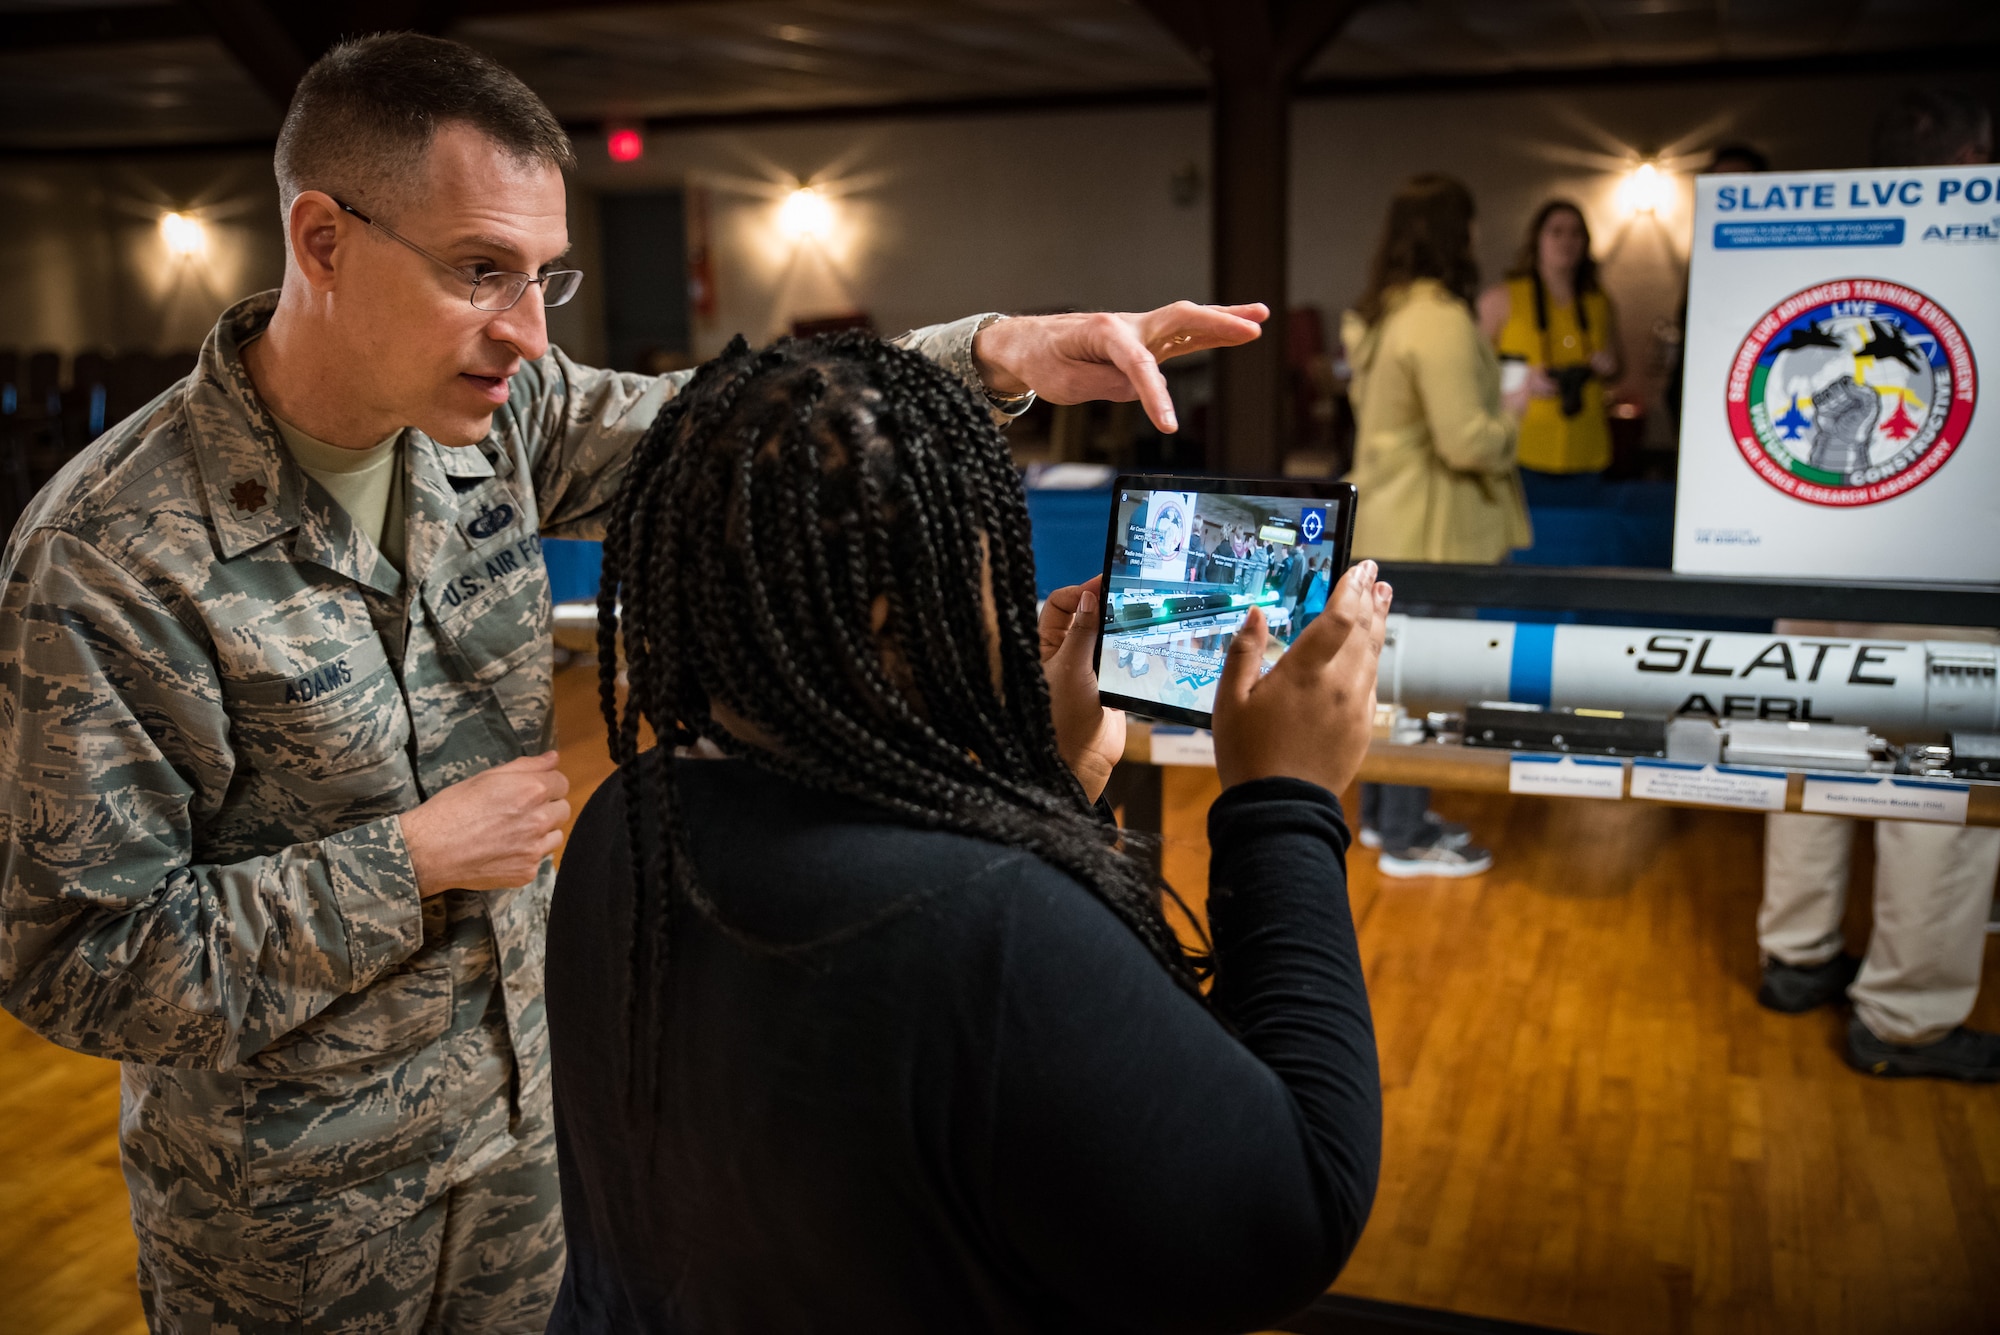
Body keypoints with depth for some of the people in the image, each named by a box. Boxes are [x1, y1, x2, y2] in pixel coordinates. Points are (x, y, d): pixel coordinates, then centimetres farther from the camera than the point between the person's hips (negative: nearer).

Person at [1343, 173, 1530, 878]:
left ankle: (1385, 811, 31)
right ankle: (1406, 839, 11)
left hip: (1390, 520, 10)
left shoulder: (1379, 313, 7)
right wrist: (1511, 409, -5)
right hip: (1430, 530, -10)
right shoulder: (1440, 319, -22)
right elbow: (1467, 442, -25)